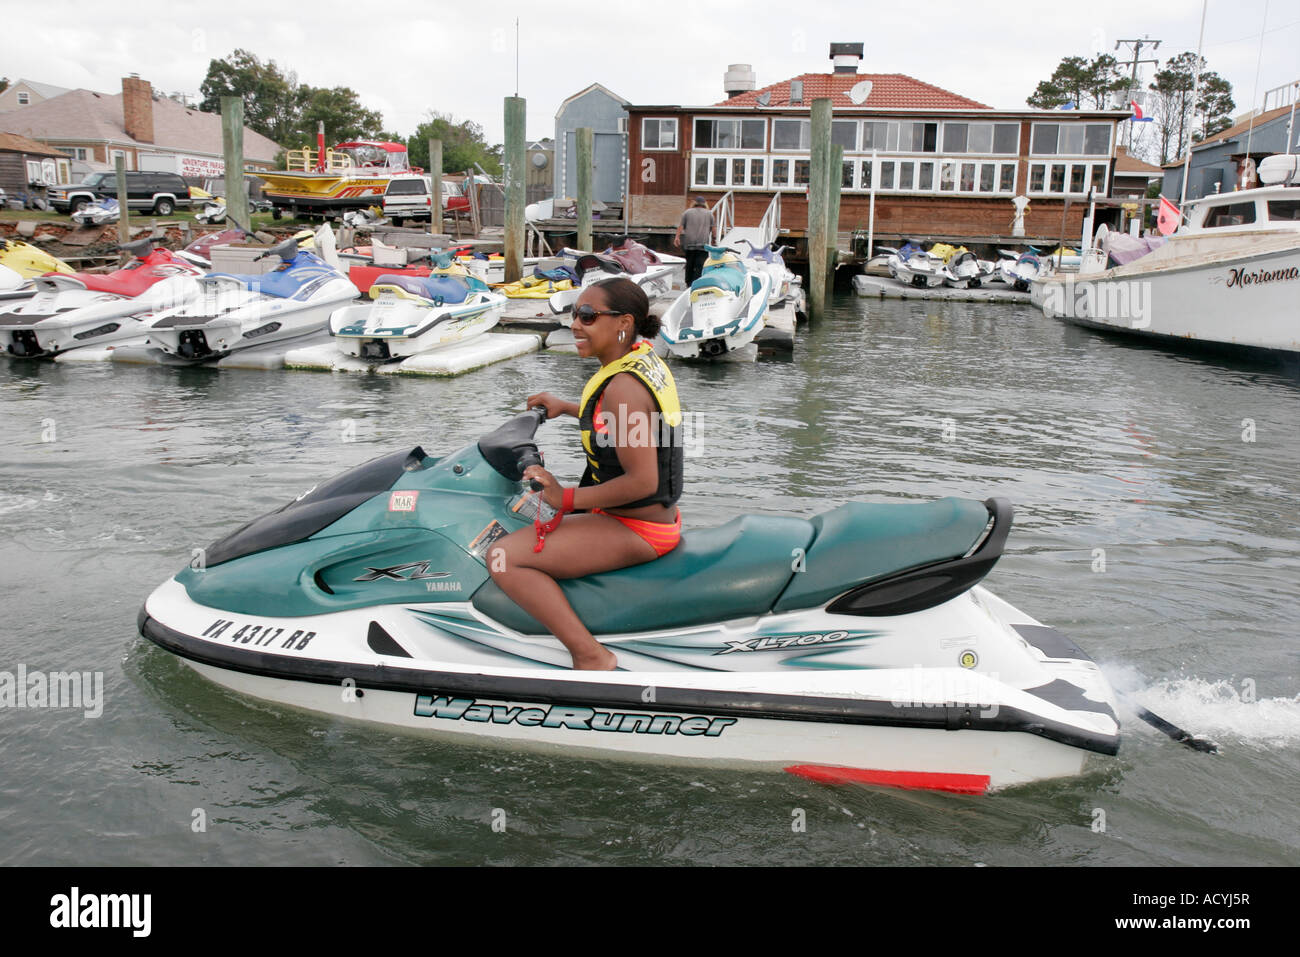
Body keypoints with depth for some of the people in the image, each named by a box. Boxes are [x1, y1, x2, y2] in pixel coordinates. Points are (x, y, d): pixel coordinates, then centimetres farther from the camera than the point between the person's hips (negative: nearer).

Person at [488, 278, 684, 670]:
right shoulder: (646, 359, 6)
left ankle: (590, 655, -18)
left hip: (634, 529, -11)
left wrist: (567, 498, -21)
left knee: (505, 558, -19)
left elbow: (642, 482, -27)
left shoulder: (622, 385, -23)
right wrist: (565, 407, 22)